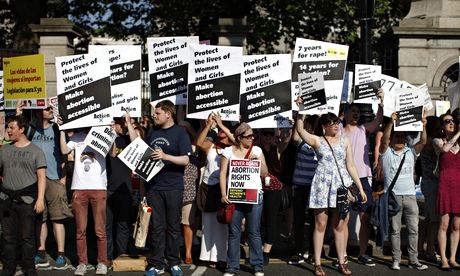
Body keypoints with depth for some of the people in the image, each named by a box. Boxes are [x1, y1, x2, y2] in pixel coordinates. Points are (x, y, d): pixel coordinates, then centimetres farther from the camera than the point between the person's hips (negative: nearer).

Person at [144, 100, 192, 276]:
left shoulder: (180, 133, -4)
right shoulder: (153, 132, 12)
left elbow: (185, 160, -12)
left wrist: (165, 156, -25)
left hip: (173, 187, -4)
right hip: (153, 186, 4)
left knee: (173, 226, 6)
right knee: (157, 226, 6)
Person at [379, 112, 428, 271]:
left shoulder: (411, 152, 11)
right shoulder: (386, 152, 3)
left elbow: (423, 141, -1)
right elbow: (384, 139, -14)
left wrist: (423, 125, -16)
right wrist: (391, 122, -26)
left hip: (410, 196, 3)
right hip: (393, 196, -3)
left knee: (413, 229, 3)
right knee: (395, 230, 3)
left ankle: (413, 260, 10)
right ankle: (396, 259, 10)